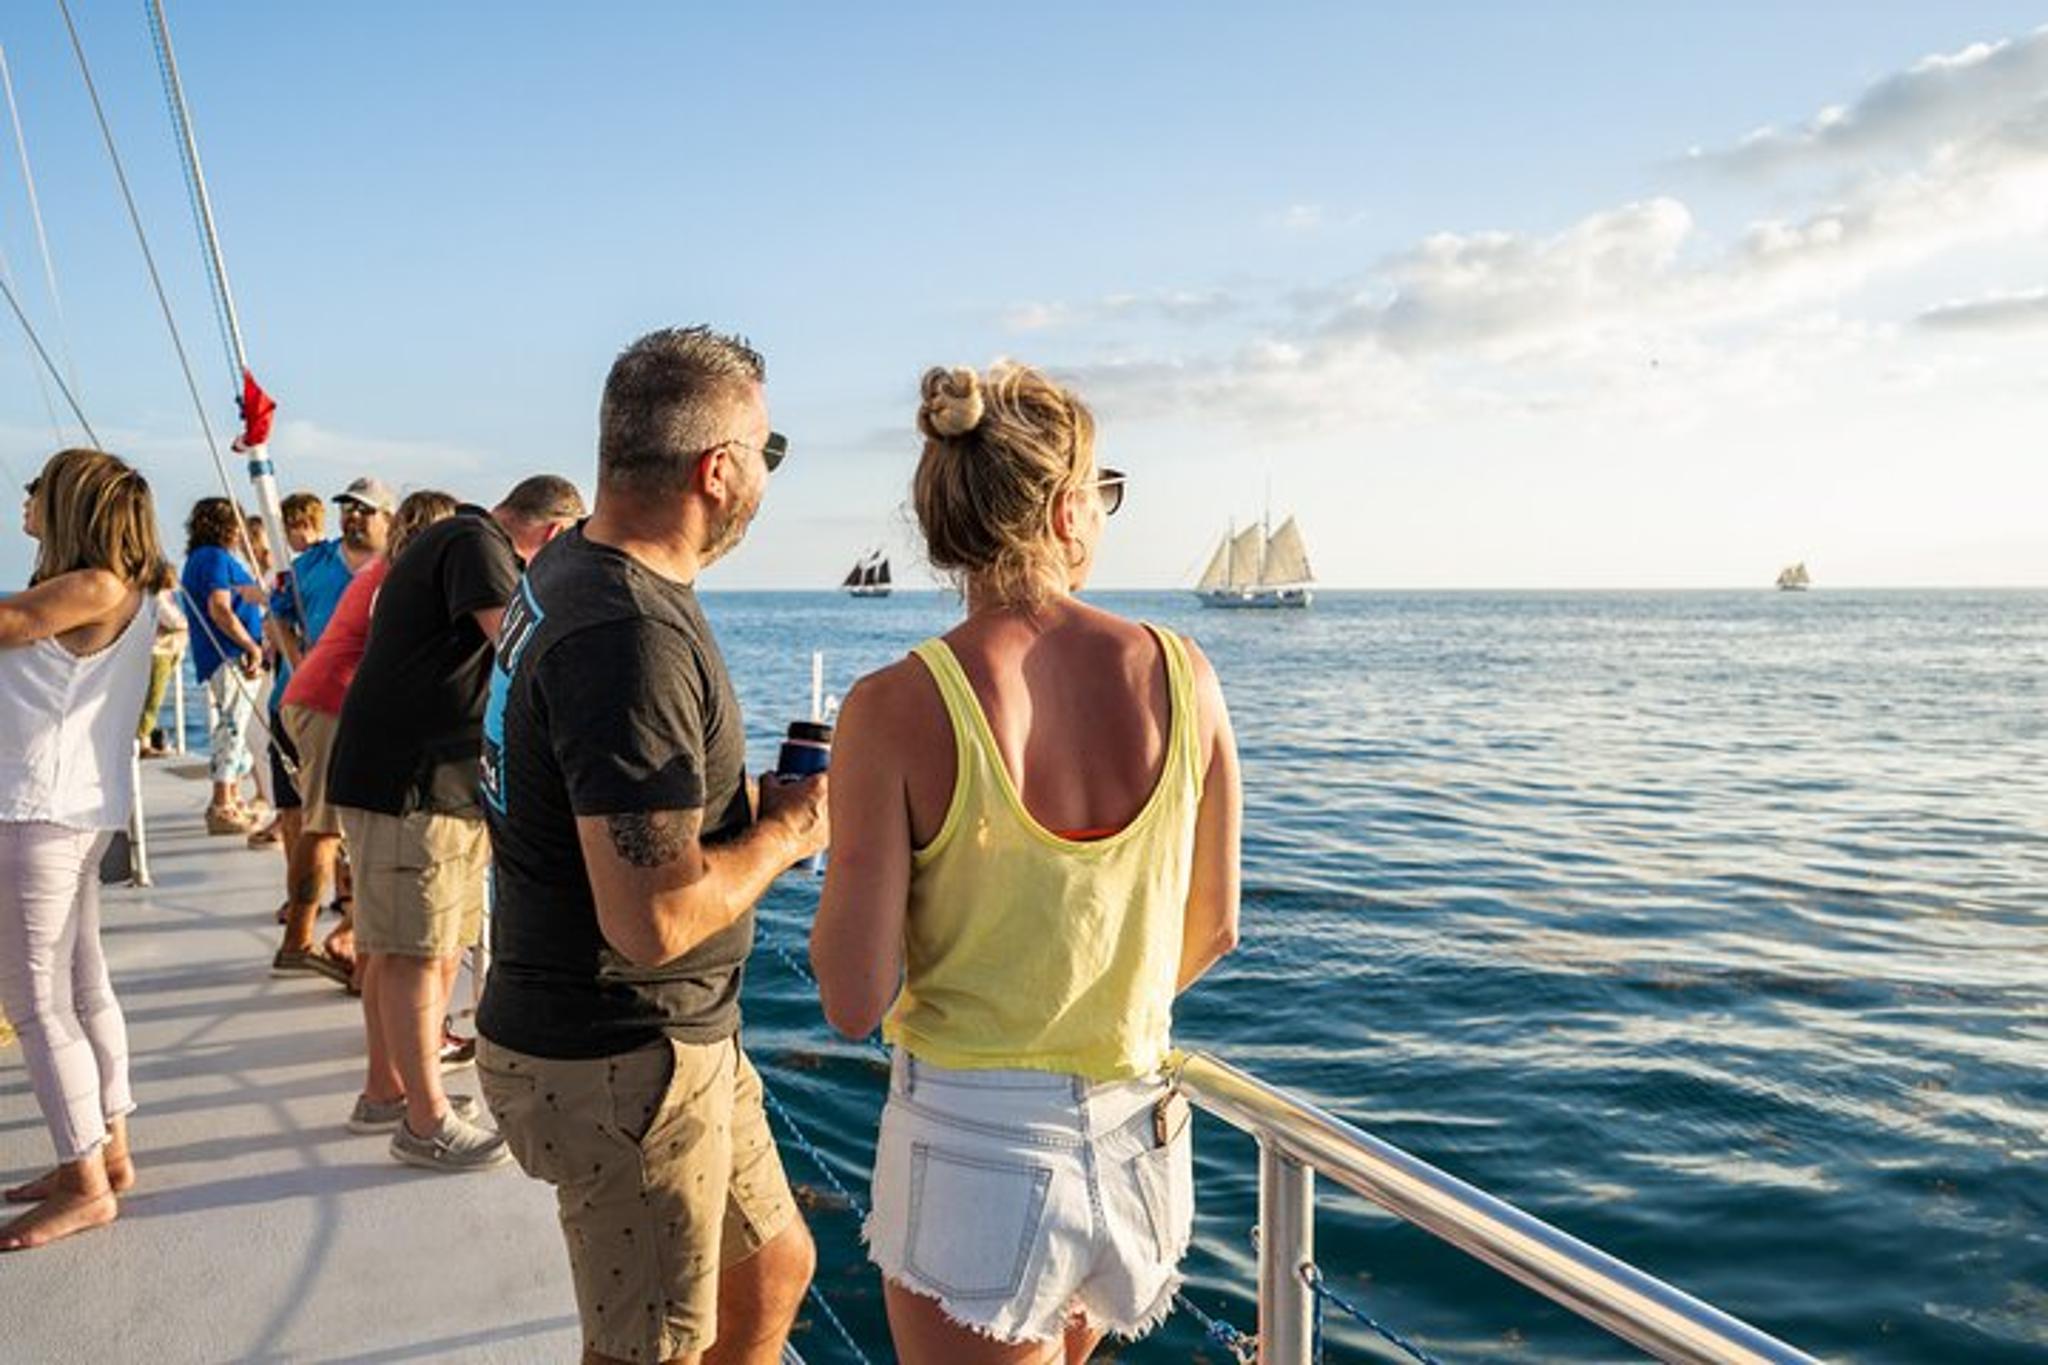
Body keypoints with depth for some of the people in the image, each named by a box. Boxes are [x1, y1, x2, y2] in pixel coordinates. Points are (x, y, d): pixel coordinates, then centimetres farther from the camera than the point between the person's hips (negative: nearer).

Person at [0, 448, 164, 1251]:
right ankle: (108, 1152, 26)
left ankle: (87, 1187, 4)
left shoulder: (93, 590, -15)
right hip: (75, 810, 10)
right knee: (81, 990, 16)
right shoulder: (123, 595, 12)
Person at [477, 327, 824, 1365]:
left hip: (678, 1036, 10)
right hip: (622, 1068, -10)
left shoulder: (565, 568, 6)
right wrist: (787, 832, -15)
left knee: (773, 1270, 23)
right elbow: (653, 919, -32)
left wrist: (752, 802, 6)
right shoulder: (634, 638, -27)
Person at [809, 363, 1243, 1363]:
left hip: (975, 1143, -4)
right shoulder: (1180, 677, -8)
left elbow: (855, 1002, -16)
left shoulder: (898, 709, -18)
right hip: (1140, 1134, 5)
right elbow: (1214, 930, 4)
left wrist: (838, 837, 2)